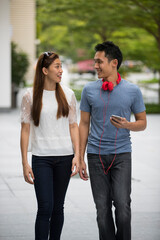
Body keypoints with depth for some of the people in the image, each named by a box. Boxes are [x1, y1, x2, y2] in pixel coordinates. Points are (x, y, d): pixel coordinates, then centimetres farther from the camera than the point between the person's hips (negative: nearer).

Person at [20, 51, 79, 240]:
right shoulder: (30, 96, -2)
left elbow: (73, 126, 10)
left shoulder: (68, 94, 6)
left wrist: (77, 155, 0)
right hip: (41, 158, -3)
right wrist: (25, 163, -5)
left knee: (58, 207, 8)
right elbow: (25, 130, 0)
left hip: (64, 157, 3)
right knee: (45, 208, -9)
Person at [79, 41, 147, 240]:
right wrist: (81, 158, 6)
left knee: (122, 205, -10)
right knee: (102, 208, 2)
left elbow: (142, 123, 8)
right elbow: (84, 124, 9)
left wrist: (127, 125, -15)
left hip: (121, 155, -1)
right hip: (96, 155, 1)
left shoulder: (132, 91, 0)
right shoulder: (89, 90, 4)